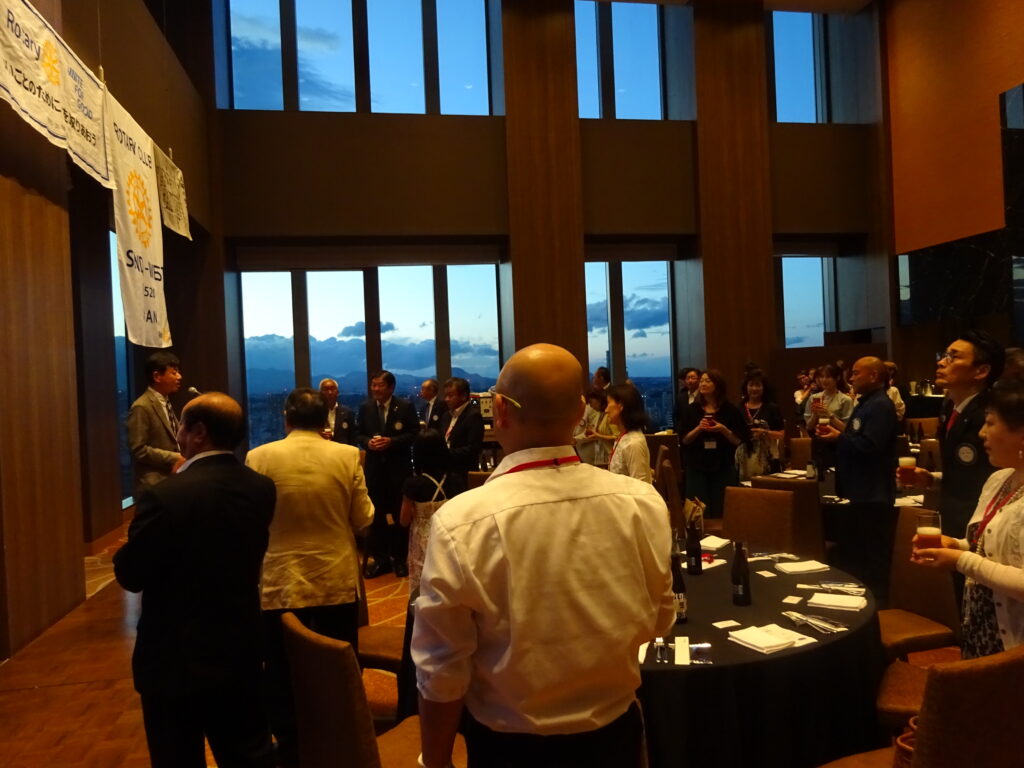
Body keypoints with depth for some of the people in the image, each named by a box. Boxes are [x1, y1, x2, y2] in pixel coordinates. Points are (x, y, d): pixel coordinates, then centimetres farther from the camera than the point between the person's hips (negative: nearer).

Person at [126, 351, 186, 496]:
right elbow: (139, 450, -18)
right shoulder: (142, 407, -13)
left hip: (173, 480, 8)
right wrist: (174, 458, -16)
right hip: (155, 485, -8)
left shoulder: (166, 403, 15)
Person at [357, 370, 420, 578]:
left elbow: (415, 433, -8)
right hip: (374, 467, 3)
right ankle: (380, 559, 19)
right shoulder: (365, 408, 3)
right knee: (376, 514, 8)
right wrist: (368, 442, -14)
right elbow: (359, 434, 8)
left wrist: (391, 441, -19)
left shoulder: (405, 406, -6)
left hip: (399, 467, -2)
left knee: (400, 514, 7)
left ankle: (399, 558, 20)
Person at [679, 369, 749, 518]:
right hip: (697, 468, 1)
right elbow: (684, 440, 2)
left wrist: (724, 430, -15)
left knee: (721, 511, 2)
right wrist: (698, 428, -14)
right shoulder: (691, 410, 5)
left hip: (723, 468, -1)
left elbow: (739, 441, 1)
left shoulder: (730, 410, 1)